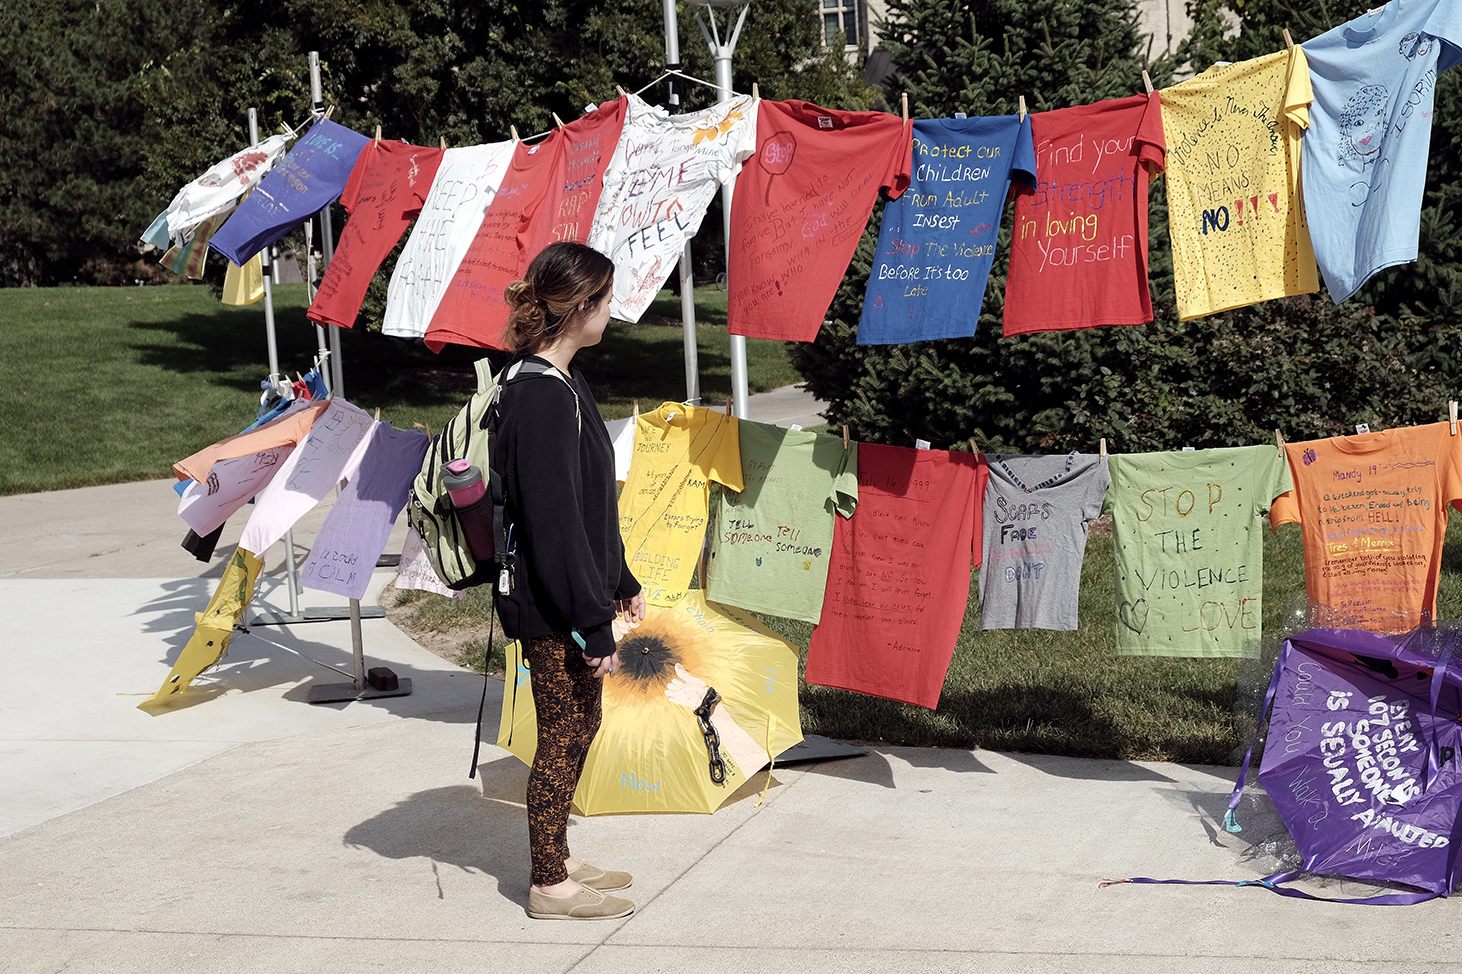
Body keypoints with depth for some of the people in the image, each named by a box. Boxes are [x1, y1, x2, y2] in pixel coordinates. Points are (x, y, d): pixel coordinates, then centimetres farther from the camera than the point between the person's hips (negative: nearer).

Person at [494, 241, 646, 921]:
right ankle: (550, 885, 15)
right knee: (564, 735, 2)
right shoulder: (541, 399, -23)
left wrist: (619, 582, 22)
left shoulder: (559, 382, 9)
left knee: (579, 726, 18)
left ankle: (557, 860, 31)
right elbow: (556, 526, -24)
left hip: (578, 591, 10)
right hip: (553, 609, -10)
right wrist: (595, 626, -21)